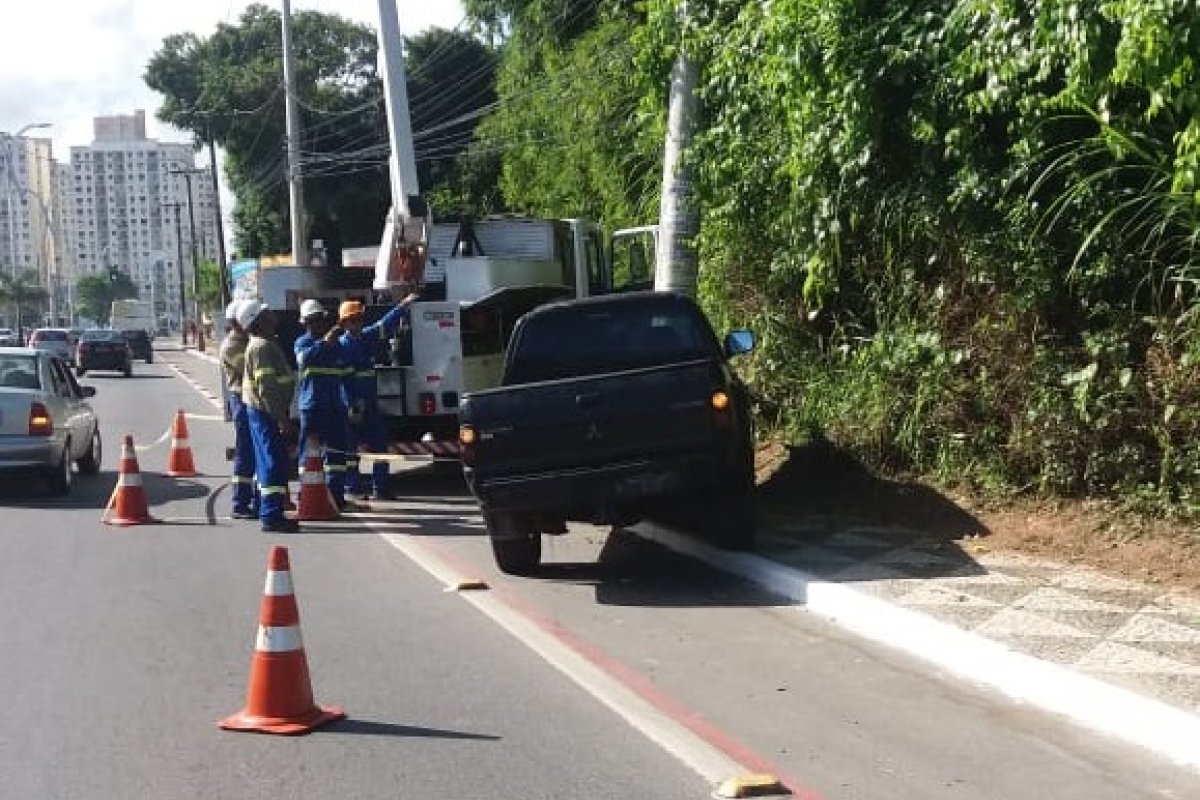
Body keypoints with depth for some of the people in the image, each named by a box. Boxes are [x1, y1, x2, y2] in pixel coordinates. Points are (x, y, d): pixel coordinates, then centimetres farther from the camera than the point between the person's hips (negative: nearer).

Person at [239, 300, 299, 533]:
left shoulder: (259, 344, 16)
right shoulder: (262, 346, -17)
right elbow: (266, 387, -23)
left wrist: (281, 414, 21)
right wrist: (281, 417, -23)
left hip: (260, 411, 11)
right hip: (266, 411, -11)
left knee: (267, 461, 15)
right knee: (275, 462, -9)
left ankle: (267, 512, 22)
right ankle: (271, 516, -9)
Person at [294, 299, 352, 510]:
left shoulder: (335, 344, 16)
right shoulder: (303, 342, 2)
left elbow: (346, 374, 19)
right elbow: (305, 357, -22)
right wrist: (324, 342, -30)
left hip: (335, 406, 5)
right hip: (312, 406, -5)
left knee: (337, 451, 6)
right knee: (310, 452, -2)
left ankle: (336, 495, 12)